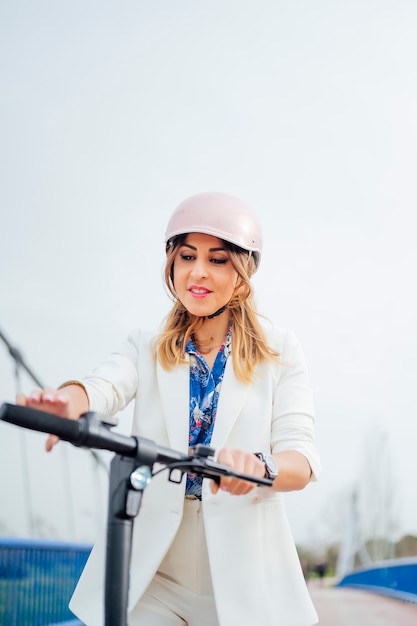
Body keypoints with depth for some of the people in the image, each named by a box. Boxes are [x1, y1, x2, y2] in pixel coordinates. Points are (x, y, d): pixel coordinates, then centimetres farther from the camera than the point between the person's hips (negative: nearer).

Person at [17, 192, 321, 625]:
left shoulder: (279, 351, 2)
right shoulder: (146, 348, 6)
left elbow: (301, 454, -8)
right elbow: (105, 386, -15)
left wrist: (260, 467, -32)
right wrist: (66, 402, -39)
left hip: (244, 578, 0)